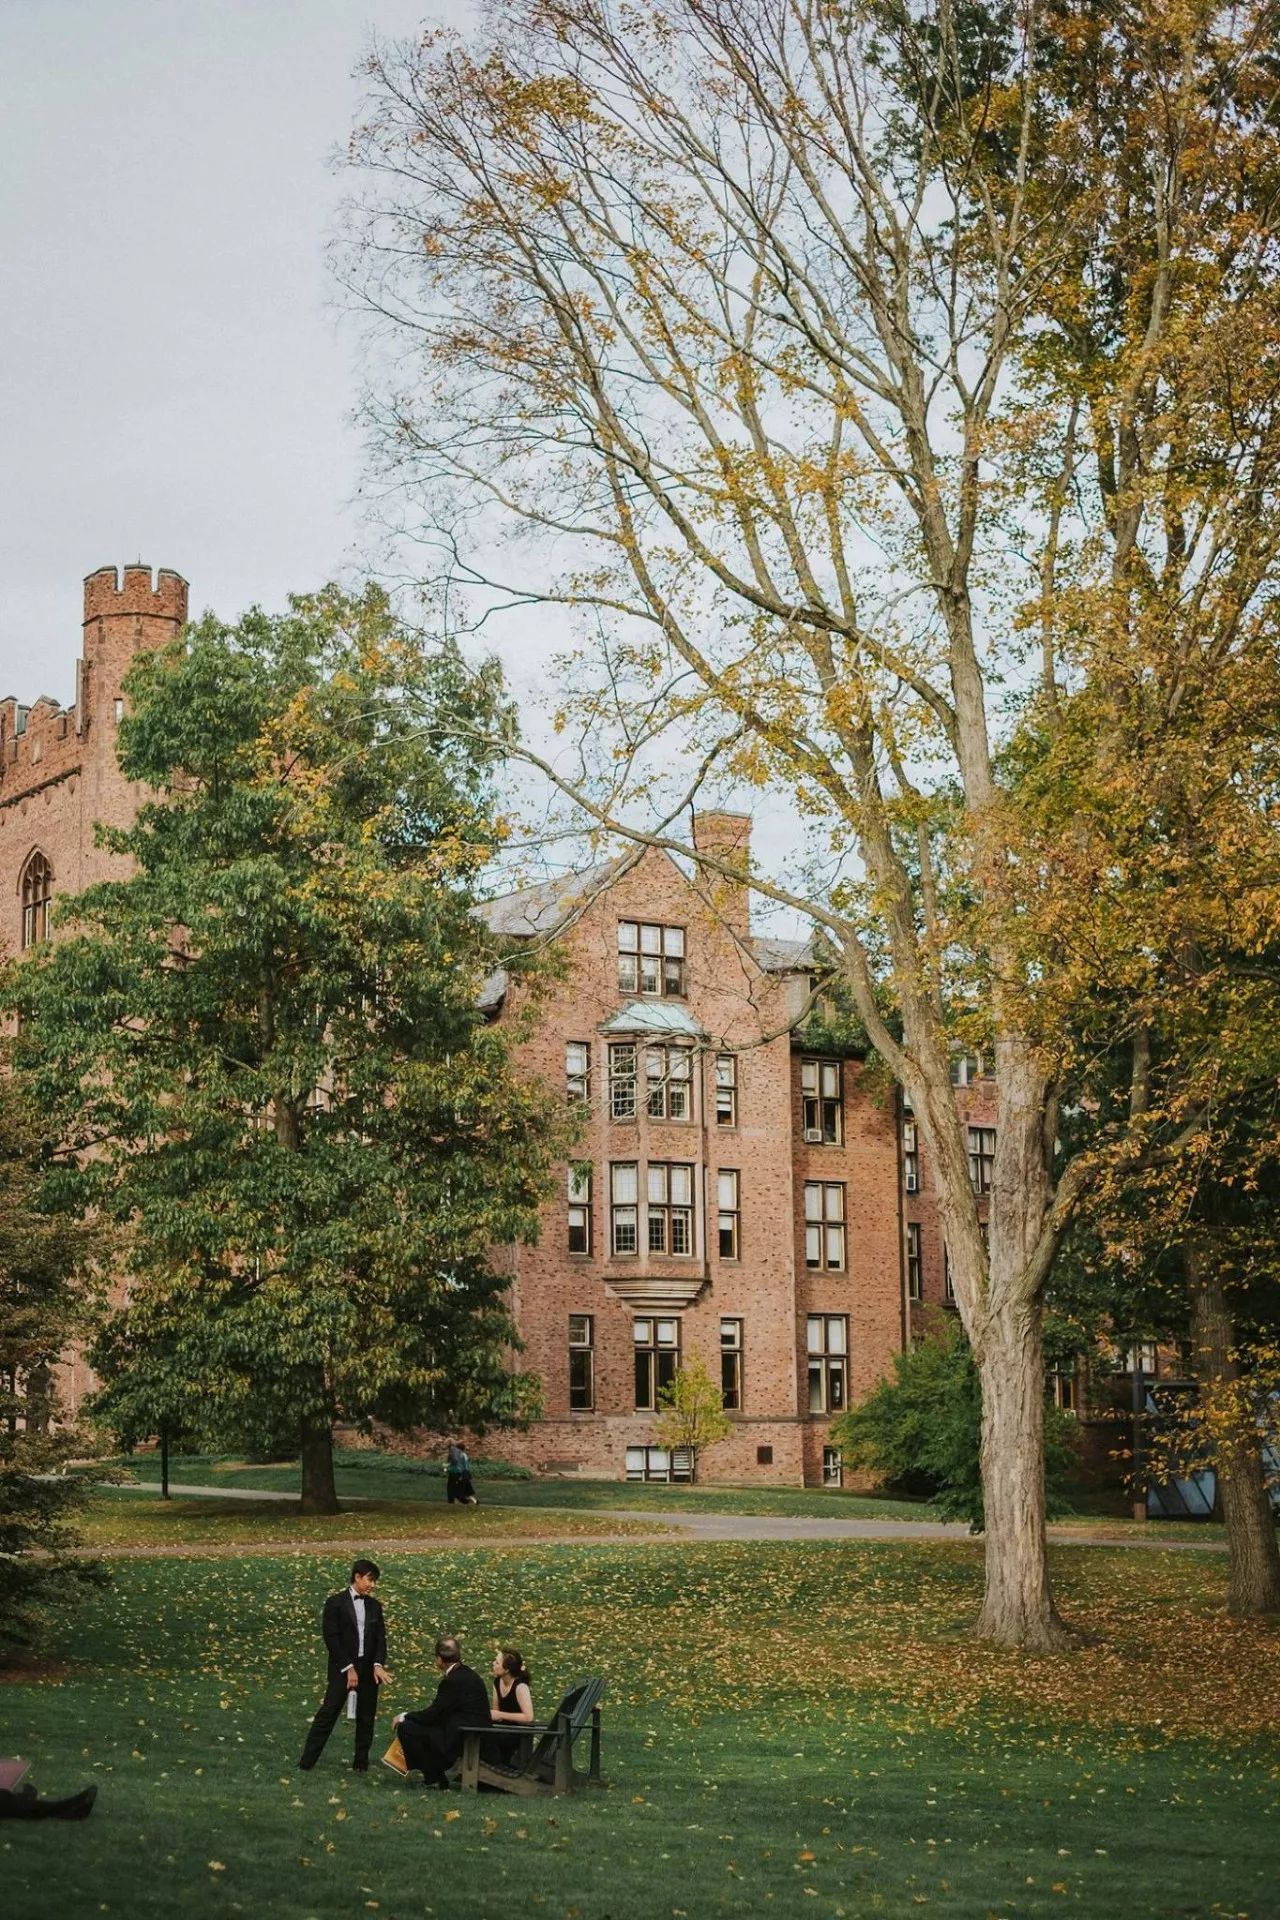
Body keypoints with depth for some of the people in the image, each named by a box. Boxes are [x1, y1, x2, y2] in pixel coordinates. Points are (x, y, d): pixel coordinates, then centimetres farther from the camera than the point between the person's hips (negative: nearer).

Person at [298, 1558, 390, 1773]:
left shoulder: (375, 1606, 10)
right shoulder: (335, 1603, -5)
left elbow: (380, 1638, 6)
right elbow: (331, 1638, -10)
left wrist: (378, 1664, -11)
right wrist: (348, 1668, -14)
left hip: (369, 1669, 5)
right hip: (342, 1668, -5)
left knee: (366, 1717, 6)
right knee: (328, 1713, -8)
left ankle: (361, 1762, 16)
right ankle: (307, 1762, -6)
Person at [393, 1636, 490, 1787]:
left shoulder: (452, 1681, -17)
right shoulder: (469, 1674, 12)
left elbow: (434, 1714, -13)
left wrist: (404, 1717, 1)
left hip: (461, 1739, -10)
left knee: (406, 1728, -8)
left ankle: (434, 1778, 0)